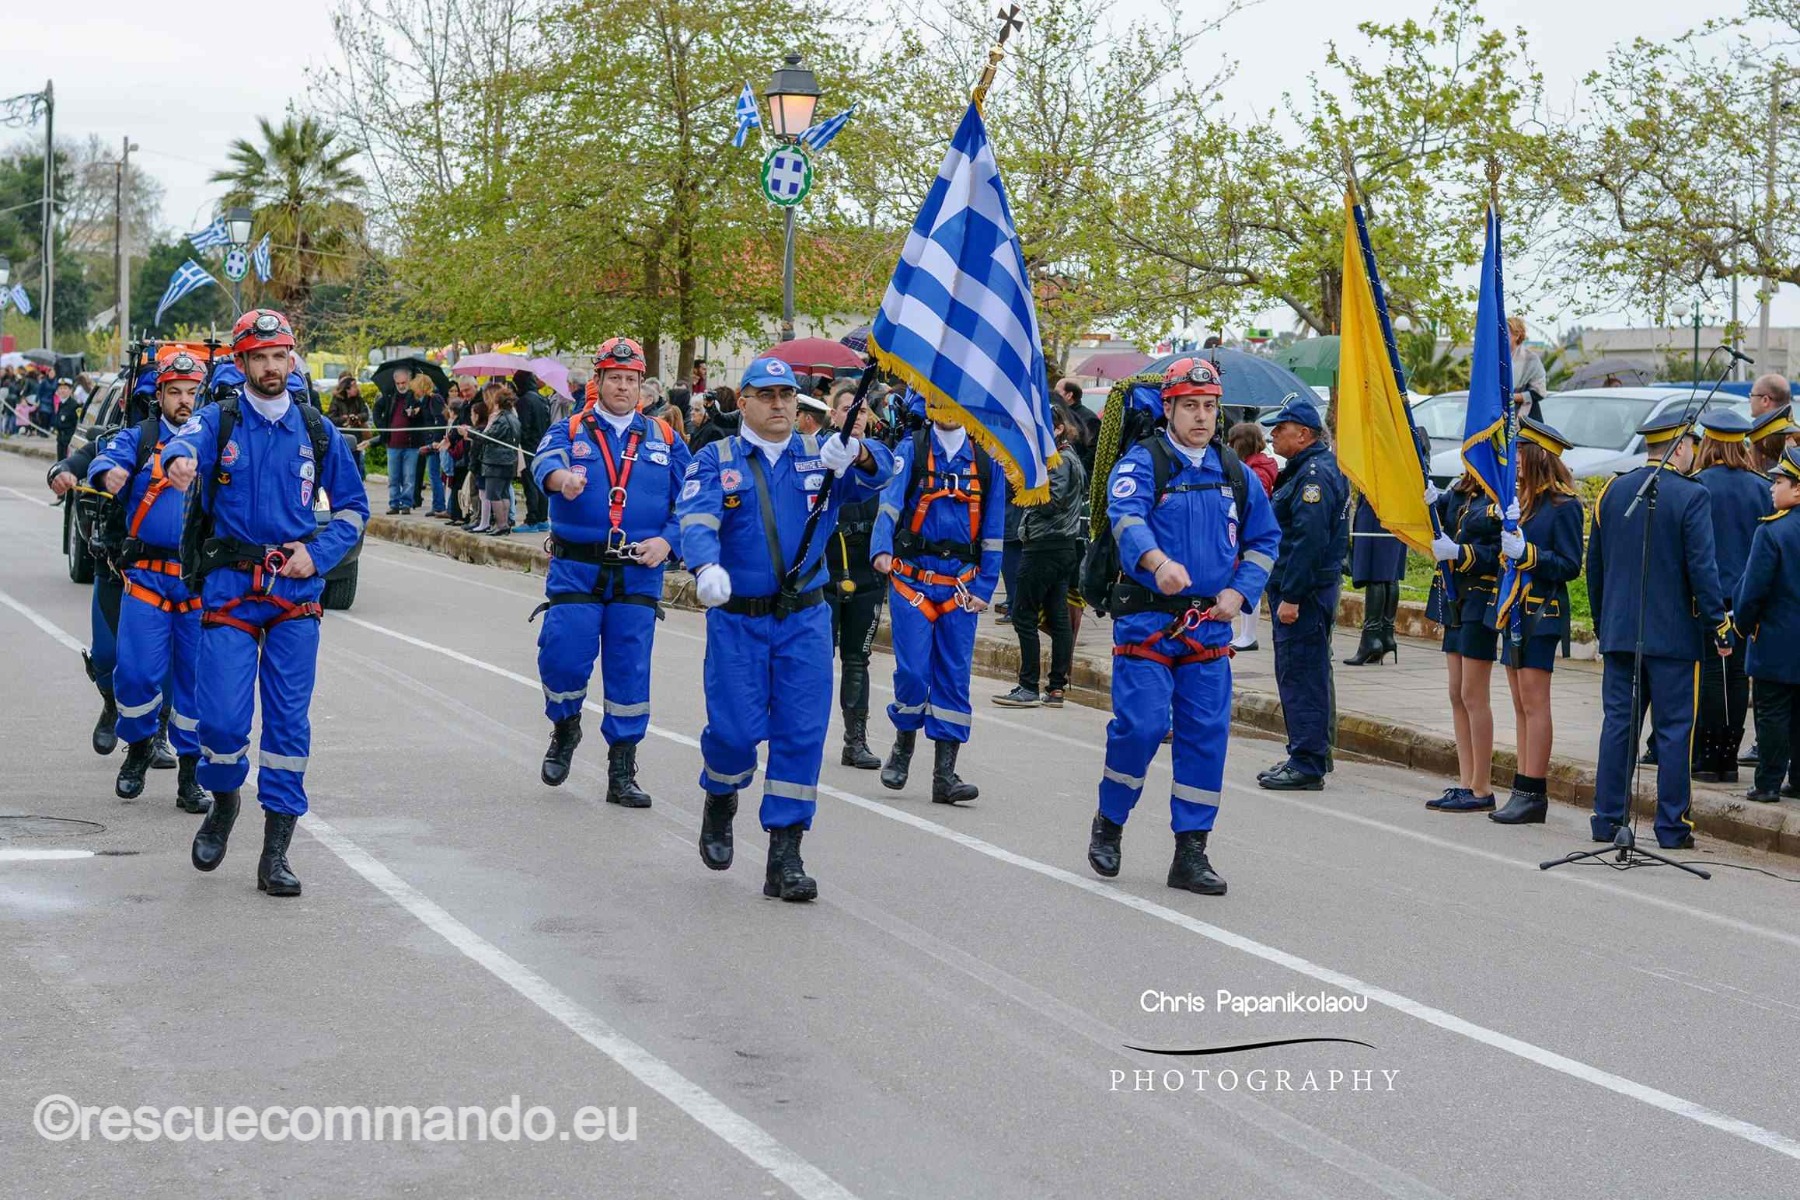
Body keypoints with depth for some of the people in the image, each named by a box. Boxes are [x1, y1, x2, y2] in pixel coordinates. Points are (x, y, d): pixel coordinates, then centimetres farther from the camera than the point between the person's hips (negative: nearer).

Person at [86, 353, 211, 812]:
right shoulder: (139, 438, 8)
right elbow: (106, 462, -9)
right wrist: (110, 473, -33)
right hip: (146, 574, -1)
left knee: (197, 676, 1)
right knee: (137, 672, -6)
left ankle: (190, 773, 13)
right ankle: (139, 745, 21)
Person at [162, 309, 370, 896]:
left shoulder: (316, 430, 8)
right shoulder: (219, 421, 1)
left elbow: (353, 506, 15)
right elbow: (187, 441, -23)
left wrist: (318, 554, -3)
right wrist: (180, 460, -49)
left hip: (296, 590, 2)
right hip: (230, 584, -2)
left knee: (289, 720, 0)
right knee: (223, 717, -8)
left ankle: (275, 852, 7)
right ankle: (223, 803, 24)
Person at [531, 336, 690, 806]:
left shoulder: (663, 439, 11)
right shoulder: (571, 431, 5)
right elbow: (545, 462, -18)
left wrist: (666, 541, -9)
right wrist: (562, 476, -42)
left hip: (638, 574, 1)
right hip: (576, 569, -1)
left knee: (630, 669, 0)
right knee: (563, 657, -9)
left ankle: (622, 774, 10)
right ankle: (565, 729, 24)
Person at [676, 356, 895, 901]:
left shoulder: (820, 455, 7)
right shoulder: (717, 460, 2)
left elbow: (875, 474, -10)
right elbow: (697, 519, -15)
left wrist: (858, 455, -35)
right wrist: (707, 567, -36)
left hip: (805, 620, 2)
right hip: (736, 619, -2)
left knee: (802, 734, -2)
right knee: (736, 730, -5)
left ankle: (785, 857, 5)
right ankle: (720, 803, 29)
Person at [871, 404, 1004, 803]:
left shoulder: (987, 460, 8)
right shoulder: (911, 451, 1)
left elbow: (993, 530, 10)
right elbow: (891, 502, -14)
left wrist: (984, 588, 3)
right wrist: (881, 549, -32)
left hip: (961, 585, 2)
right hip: (913, 579, -2)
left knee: (954, 676, 1)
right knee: (912, 670, -9)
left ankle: (945, 774, 5)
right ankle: (903, 743, 18)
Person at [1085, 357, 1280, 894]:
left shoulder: (1233, 472, 13)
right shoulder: (1142, 462, -5)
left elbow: (1265, 537, 21)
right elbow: (1126, 518, -24)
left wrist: (1240, 591, 3)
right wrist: (1158, 561, -45)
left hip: (1210, 624, 5)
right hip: (1147, 620, -5)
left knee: (1207, 734, 1)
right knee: (1140, 725, -12)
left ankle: (1191, 853, 9)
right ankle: (1108, 824, 14)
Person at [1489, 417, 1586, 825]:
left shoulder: (1563, 505, -10)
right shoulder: (1524, 500, 15)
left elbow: (1570, 566, -13)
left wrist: (1527, 553, -23)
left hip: (1543, 614, -9)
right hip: (1515, 611, 9)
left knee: (1534, 701, -8)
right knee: (1521, 705, 9)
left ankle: (1533, 795, -6)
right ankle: (1524, 790, 12)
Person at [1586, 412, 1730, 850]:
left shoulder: (1612, 490, 6)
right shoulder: (1691, 497, -11)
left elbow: (1594, 563, 11)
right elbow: (1702, 567, -15)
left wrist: (1602, 622, 20)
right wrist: (1719, 626, -9)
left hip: (1619, 630, 5)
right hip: (1674, 634, -5)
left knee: (1618, 724, 9)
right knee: (1674, 729, 1)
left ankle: (1607, 818, 10)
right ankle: (1672, 826, 3)